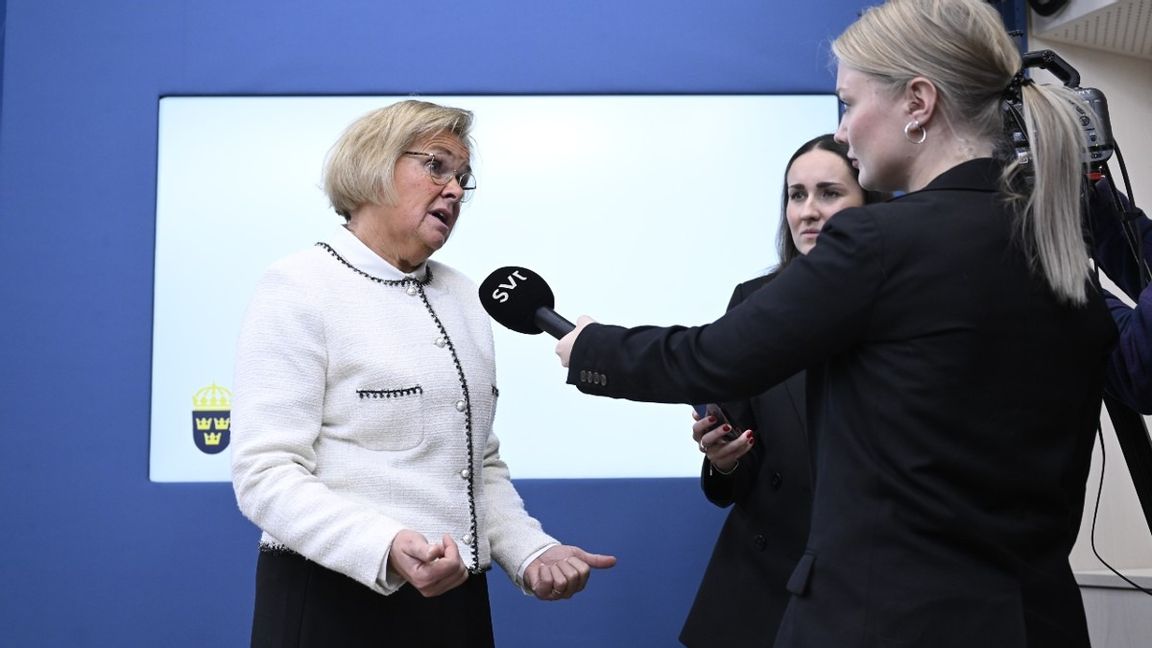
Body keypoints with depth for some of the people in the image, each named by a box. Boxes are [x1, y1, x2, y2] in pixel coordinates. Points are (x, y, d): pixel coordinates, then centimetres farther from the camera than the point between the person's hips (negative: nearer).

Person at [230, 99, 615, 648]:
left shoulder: (464, 298, 11)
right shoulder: (298, 290, -8)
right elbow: (266, 474, -16)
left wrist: (530, 551, 0)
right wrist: (387, 549, -30)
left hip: (456, 600, 6)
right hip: (335, 602, -6)